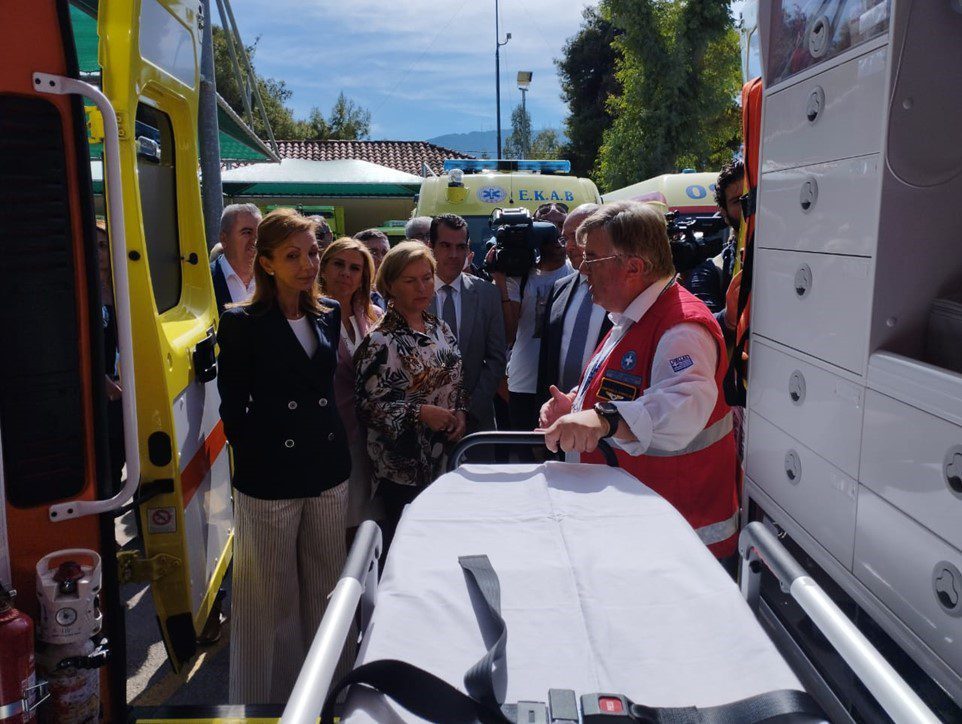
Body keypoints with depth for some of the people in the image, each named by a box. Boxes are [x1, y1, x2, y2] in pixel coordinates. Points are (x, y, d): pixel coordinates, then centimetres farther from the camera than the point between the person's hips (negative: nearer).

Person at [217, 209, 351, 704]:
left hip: (328, 472, 5)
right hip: (270, 478, -4)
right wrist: (255, 459, -4)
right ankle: (271, 692, 28)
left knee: (325, 588, 15)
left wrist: (334, 447, 7)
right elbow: (233, 407, -4)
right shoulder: (243, 324, -7)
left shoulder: (329, 314, 7)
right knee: (273, 596, 8)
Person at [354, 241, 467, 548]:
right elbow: (367, 406, -15)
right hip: (403, 469, -6)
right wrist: (420, 413, -23)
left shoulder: (441, 329, 7)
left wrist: (460, 413, -2)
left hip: (445, 460, 6)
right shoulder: (379, 342, -13)